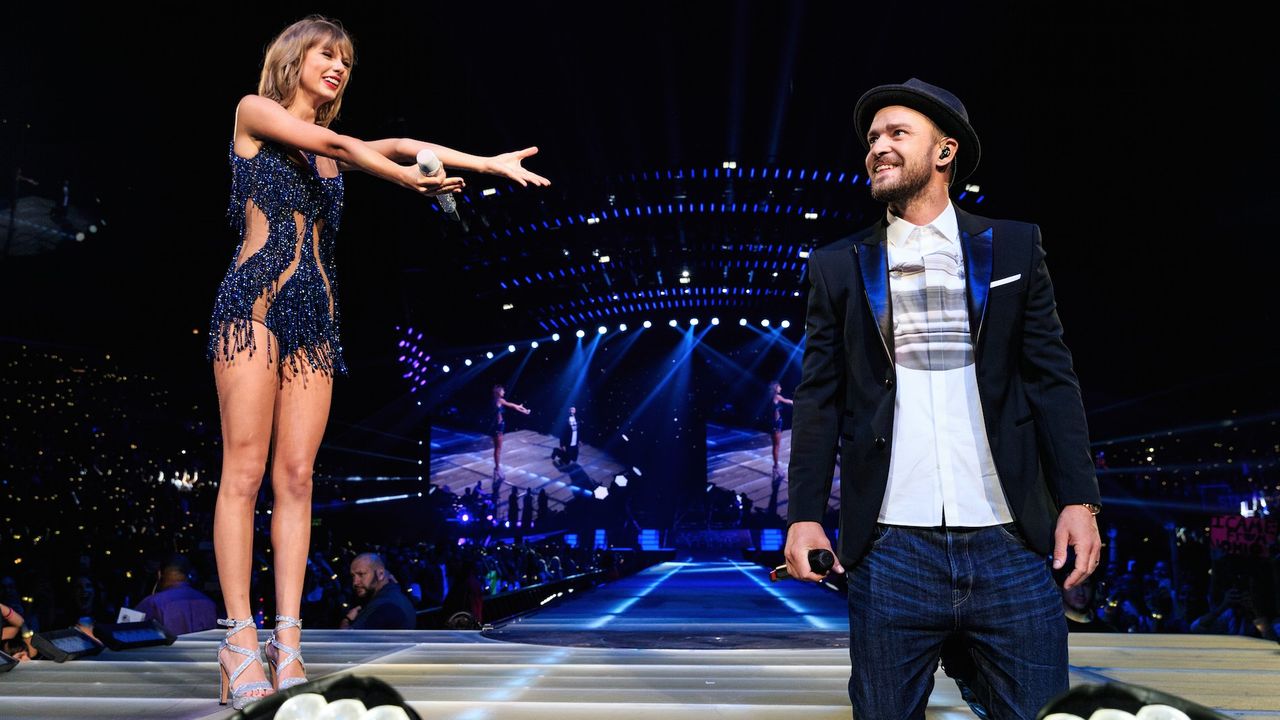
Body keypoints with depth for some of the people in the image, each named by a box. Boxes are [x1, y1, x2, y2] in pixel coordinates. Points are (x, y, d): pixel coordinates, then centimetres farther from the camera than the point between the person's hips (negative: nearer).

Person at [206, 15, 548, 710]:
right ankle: (240, 639, -8)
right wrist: (408, 178, -3)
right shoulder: (254, 111, 9)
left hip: (315, 312, 5)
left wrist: (490, 162, 1)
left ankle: (287, 643, -4)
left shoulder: (331, 146, 23)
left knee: (297, 476, -3)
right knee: (245, 470, -9)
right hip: (255, 299, -5)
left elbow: (401, 145, 11)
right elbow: (330, 143, -7)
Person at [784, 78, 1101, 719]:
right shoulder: (839, 267, 10)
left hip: (1010, 545, 0)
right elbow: (819, 397, 7)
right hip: (891, 549, 0)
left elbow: (1051, 377, 7)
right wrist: (804, 514, -1)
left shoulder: (1014, 247, 10)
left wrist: (1078, 498, -2)